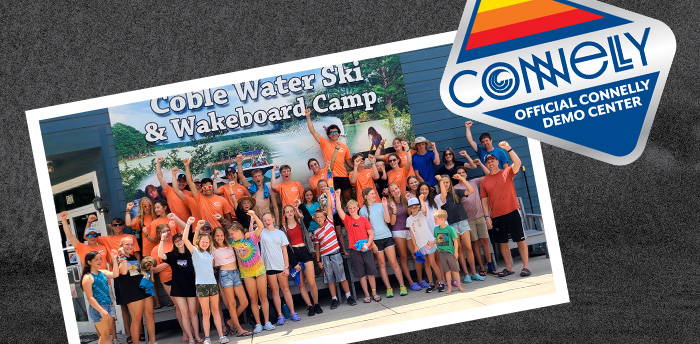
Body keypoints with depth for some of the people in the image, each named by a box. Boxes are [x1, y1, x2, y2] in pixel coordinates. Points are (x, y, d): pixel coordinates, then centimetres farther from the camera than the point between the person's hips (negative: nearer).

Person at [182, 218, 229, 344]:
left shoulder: (210, 254, 17)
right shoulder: (195, 251, 1)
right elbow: (184, 239, -10)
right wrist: (188, 223, -13)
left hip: (213, 283, 4)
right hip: (201, 285, -4)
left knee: (215, 310, 5)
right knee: (205, 312, -4)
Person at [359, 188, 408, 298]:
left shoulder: (380, 205, 6)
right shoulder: (363, 210, 2)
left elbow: (388, 220, -3)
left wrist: (385, 206, -9)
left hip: (387, 236, 1)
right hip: (375, 239, -1)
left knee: (394, 262, -3)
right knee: (382, 265, 3)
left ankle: (402, 286, 1)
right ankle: (389, 288, 8)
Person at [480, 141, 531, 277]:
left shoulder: (507, 172, 1)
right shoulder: (484, 181, 7)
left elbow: (517, 163, -18)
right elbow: (484, 200, 8)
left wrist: (509, 149, -28)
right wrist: (487, 216, 0)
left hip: (512, 212, -3)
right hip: (496, 216, 3)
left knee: (520, 239, 0)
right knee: (502, 242, 8)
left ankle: (525, 266, 5)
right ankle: (509, 268, 17)